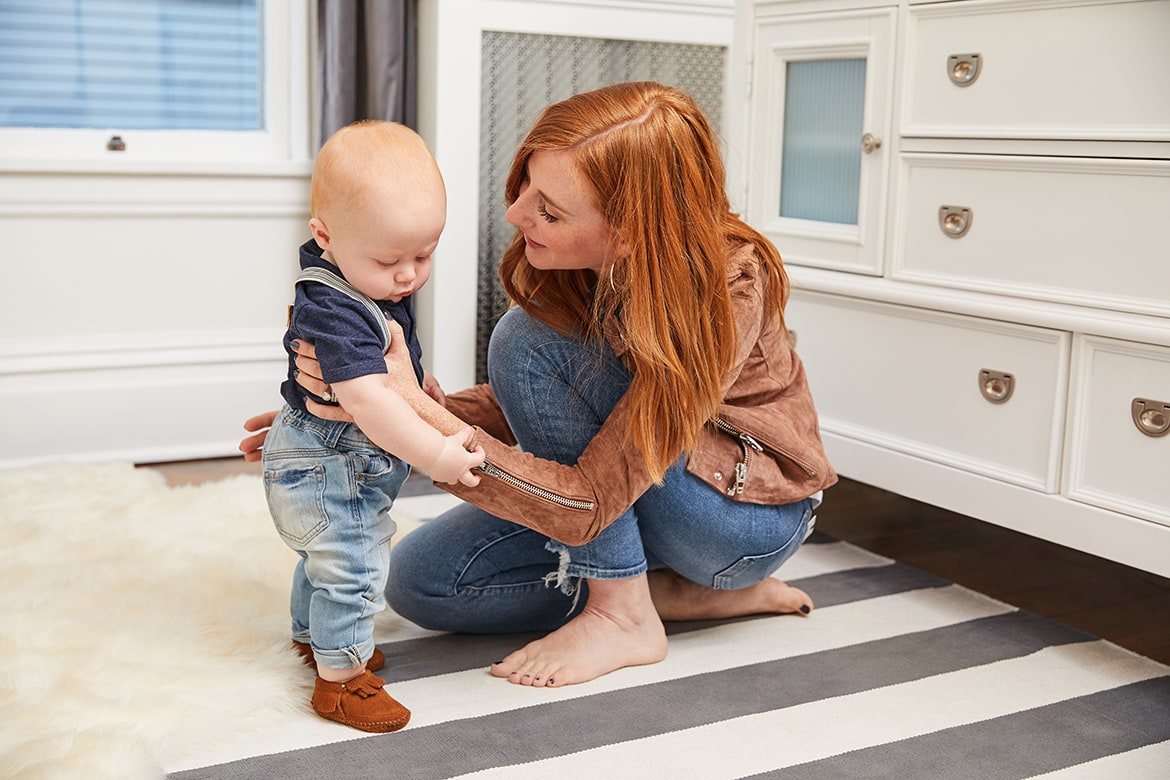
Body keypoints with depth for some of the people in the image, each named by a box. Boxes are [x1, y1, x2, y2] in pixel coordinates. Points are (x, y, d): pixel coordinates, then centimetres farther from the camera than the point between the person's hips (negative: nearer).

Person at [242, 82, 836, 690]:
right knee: (421, 580, -9)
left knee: (529, 340, -26)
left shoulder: (725, 289, -34)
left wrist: (413, 409, -44)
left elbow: (588, 505, -36)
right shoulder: (566, 266, -15)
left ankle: (624, 614, -15)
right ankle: (699, 595, -2)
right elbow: (523, 412, -2)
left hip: (755, 509, -6)